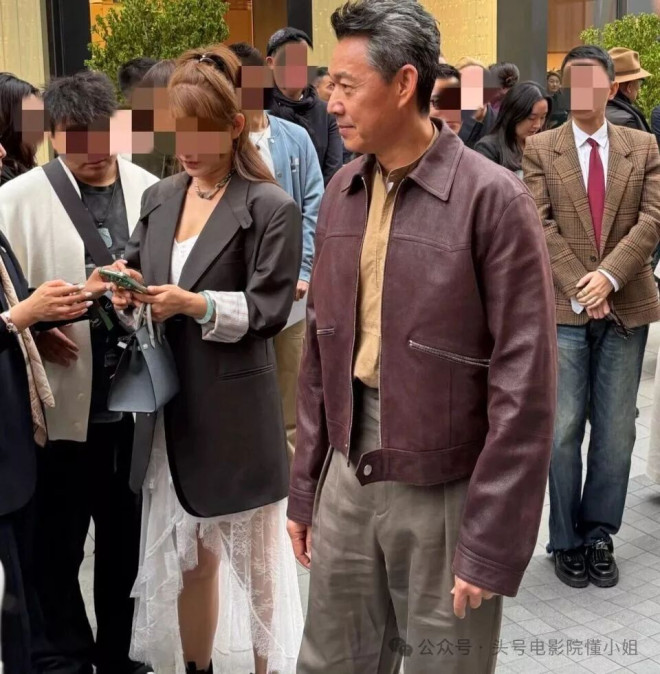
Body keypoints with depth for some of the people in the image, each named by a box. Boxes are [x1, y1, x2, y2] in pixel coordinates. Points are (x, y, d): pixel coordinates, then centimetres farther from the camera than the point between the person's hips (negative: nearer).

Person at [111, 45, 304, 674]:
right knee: (184, 560, 19)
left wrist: (196, 305, -26)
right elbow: (135, 268, 12)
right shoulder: (159, 198, 10)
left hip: (235, 414, -6)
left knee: (252, 562, 10)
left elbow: (269, 308, -13)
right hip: (167, 406, 6)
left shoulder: (270, 208, -9)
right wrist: (122, 290, -10)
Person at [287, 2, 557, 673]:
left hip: (445, 491, -5)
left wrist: (490, 544, -15)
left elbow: (523, 387, -15)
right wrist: (304, 487, 11)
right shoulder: (340, 193, 6)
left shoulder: (493, 200, -14)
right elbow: (318, 354, 11)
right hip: (348, 477, 5)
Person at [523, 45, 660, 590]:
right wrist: (579, 287, -13)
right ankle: (567, 540, 15)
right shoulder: (541, 148, 4)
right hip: (564, 307, -1)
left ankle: (599, 535, 21)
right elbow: (542, 223, -4)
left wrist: (609, 275, -16)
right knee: (564, 430, 1)